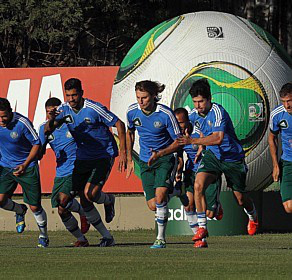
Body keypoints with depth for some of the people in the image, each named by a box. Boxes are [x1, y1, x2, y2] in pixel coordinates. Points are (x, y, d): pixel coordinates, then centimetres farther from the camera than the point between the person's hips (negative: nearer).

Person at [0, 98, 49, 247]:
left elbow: (36, 143, -10)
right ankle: (20, 210, 18)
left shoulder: (22, 123, -22)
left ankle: (43, 236, 26)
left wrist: (25, 165, -16)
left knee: (35, 207, 0)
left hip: (27, 167, -3)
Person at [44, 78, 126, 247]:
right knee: (84, 201, 1)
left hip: (104, 156, -6)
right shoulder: (64, 110, -2)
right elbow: (47, 131, -5)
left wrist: (123, 152, -18)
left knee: (90, 193, -22)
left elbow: (119, 124, -13)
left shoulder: (94, 108, -18)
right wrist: (51, 121, -30)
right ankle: (107, 237, 14)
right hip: (83, 158, 6)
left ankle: (109, 201, 14)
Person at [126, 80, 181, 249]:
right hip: (145, 162, 4)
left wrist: (160, 153, -20)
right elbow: (130, 132, 16)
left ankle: (161, 239, -13)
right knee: (153, 206, -2)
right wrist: (129, 159, 17)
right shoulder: (132, 111, -6)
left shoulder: (166, 114, -19)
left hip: (165, 159, -4)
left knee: (160, 195, -23)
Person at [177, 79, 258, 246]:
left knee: (240, 198, 9)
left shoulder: (217, 112, -27)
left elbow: (218, 138, -39)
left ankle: (253, 216, 46)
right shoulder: (194, 114, -4)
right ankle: (202, 227, -15)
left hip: (233, 157, -5)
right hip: (212, 155, 5)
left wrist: (193, 141, -44)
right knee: (198, 185, -22)